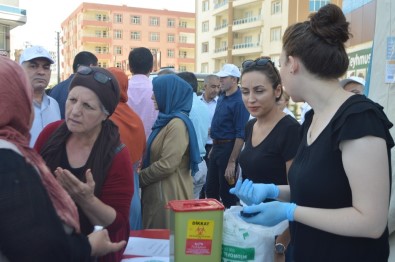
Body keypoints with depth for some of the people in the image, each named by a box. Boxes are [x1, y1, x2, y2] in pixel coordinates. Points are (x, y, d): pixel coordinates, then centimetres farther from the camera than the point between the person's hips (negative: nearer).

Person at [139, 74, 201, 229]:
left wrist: (139, 178, -11)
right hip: (158, 191, 9)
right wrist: (142, 172, 4)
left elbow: (167, 165, -23)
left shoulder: (177, 124, -19)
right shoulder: (166, 120, 13)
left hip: (169, 194, -9)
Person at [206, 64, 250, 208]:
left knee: (227, 192, 4)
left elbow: (241, 135, -21)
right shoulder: (221, 98, 10)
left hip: (228, 148, -9)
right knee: (210, 190, 17)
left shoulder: (239, 102, -17)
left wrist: (232, 162, -23)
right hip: (217, 147, 9)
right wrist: (214, 147, 18)